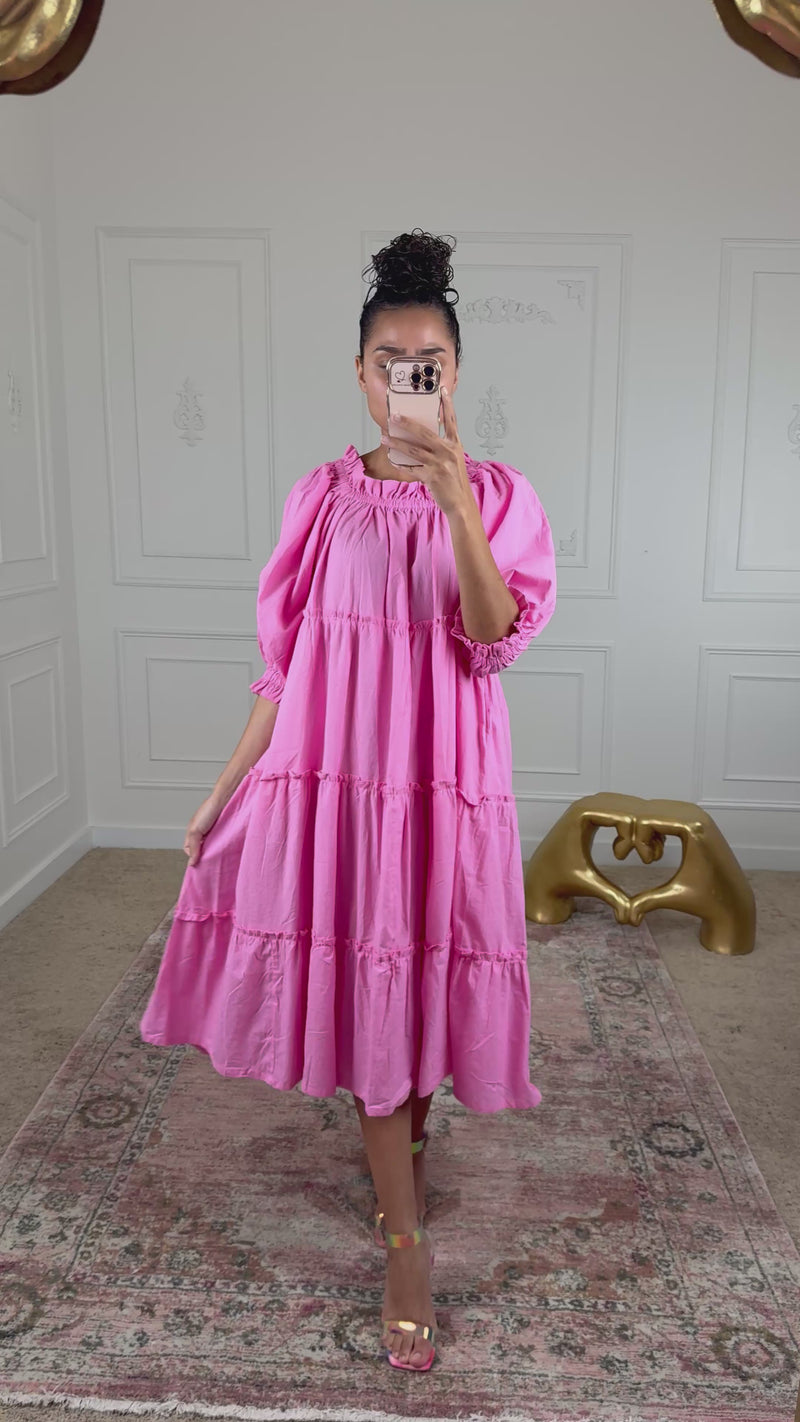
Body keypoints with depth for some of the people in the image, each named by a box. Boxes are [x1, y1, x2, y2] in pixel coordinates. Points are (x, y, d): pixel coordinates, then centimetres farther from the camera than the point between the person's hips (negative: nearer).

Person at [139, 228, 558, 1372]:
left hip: (444, 773, 0)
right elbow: (286, 659, 5)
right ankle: (406, 1238, 24)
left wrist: (454, 498, -25)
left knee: (421, 978, 11)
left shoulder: (500, 493, 1)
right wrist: (223, 790, 3)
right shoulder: (323, 497, 4)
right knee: (360, 984, 4)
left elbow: (499, 639, -13)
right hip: (332, 766, 1)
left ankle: (404, 1137, 46)